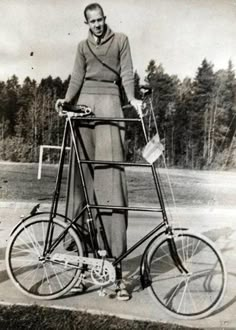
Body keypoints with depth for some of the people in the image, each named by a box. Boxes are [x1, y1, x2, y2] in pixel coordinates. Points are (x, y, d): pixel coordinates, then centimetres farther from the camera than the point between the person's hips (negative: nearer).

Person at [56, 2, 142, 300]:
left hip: (109, 102, -3)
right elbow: (77, 77, 9)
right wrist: (67, 98, -10)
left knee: (110, 177, -12)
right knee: (84, 171, 0)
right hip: (85, 103, 3)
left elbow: (126, 72, 2)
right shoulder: (83, 46, 19)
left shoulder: (120, 40, 12)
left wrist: (132, 98, -16)